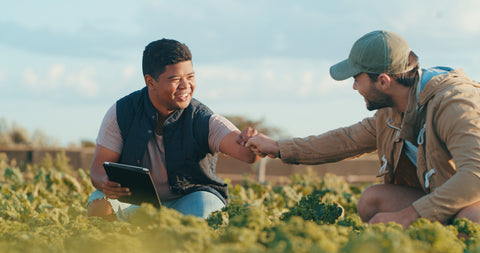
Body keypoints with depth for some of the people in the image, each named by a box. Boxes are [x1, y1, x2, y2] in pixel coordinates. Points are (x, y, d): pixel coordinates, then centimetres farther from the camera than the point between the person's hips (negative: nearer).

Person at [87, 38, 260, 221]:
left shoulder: (204, 122, -19)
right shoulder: (121, 113, -12)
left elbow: (244, 149, -37)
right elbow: (99, 168, -9)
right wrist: (105, 183, -36)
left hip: (191, 197, -1)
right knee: (100, 207, -28)